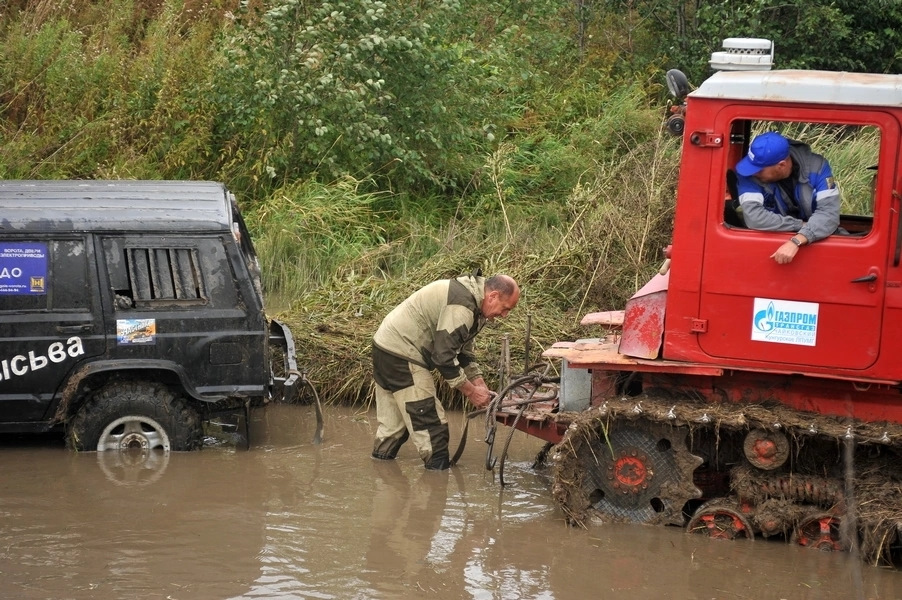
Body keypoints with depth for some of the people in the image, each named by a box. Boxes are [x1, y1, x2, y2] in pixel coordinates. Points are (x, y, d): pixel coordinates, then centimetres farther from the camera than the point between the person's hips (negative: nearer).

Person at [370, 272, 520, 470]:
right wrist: (472, 392, -15)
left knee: (393, 423, 19)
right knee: (431, 424, -8)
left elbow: (463, 350, 18)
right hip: (401, 355, -11)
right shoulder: (461, 306, -24)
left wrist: (480, 386, 8)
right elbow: (444, 357, -24)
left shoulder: (470, 297, 10)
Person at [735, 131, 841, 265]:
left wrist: (796, 241, -37)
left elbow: (829, 213, -24)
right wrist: (802, 224, -24)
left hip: (816, 242, 0)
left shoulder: (817, 167, -15)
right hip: (773, 243, 0)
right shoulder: (750, 174, -16)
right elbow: (754, 217, -28)